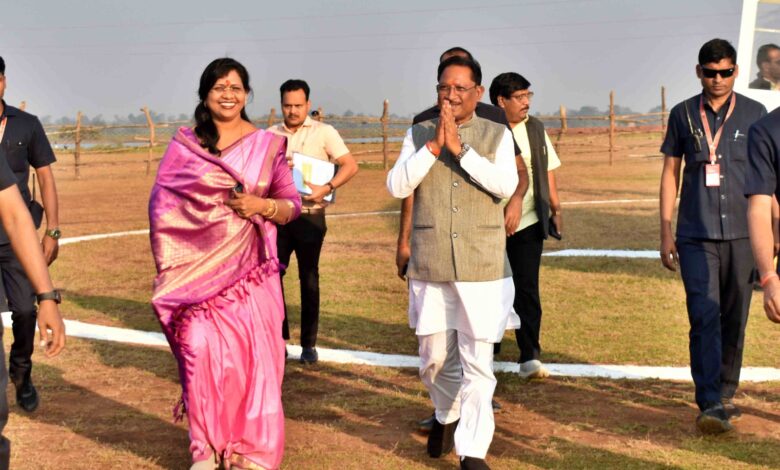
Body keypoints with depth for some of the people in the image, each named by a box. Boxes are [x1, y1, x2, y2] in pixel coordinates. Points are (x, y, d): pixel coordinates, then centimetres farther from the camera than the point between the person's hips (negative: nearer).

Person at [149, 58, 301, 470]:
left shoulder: (268, 145, 5)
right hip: (200, 273, 0)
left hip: (250, 273, 0)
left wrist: (262, 206, -14)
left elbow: (292, 205, 7)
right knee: (201, 354, -5)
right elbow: (162, 205, 4)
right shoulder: (183, 144, 5)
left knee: (254, 356, -2)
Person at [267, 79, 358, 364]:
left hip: (310, 216, -3)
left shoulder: (324, 132, -1)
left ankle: (309, 344, 11)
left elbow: (350, 165, -8)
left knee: (309, 279, 4)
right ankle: (278, 337, 14)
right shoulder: (271, 135, 9)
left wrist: (326, 188, -21)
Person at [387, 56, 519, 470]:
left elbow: (506, 186, -14)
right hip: (430, 266, 2)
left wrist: (460, 150, -18)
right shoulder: (419, 134, 5)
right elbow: (397, 187, -6)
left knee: (478, 363, -4)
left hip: (482, 266, -2)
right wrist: (433, 146, -15)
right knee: (434, 359, 15)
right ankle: (447, 416, 42)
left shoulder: (497, 135, 1)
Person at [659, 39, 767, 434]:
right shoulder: (683, 115, 6)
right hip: (696, 235, -1)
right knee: (704, 318, -11)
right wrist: (665, 233, 6)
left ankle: (725, 395, 23)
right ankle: (710, 405, -15)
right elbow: (670, 174, 10)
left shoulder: (754, 114, 6)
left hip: (741, 233, 1)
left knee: (734, 320, 8)